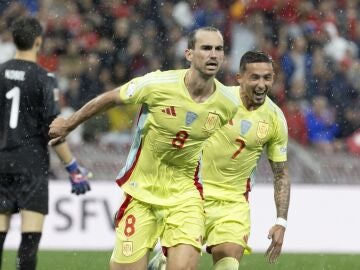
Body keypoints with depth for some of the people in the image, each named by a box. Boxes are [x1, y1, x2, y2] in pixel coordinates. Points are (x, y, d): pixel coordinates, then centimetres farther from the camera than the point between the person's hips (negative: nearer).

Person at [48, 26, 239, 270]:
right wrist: (67, 126, 11)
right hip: (141, 189, -1)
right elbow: (108, 99, -1)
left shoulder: (229, 105, -9)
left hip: (184, 194, 2)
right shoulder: (156, 85, -18)